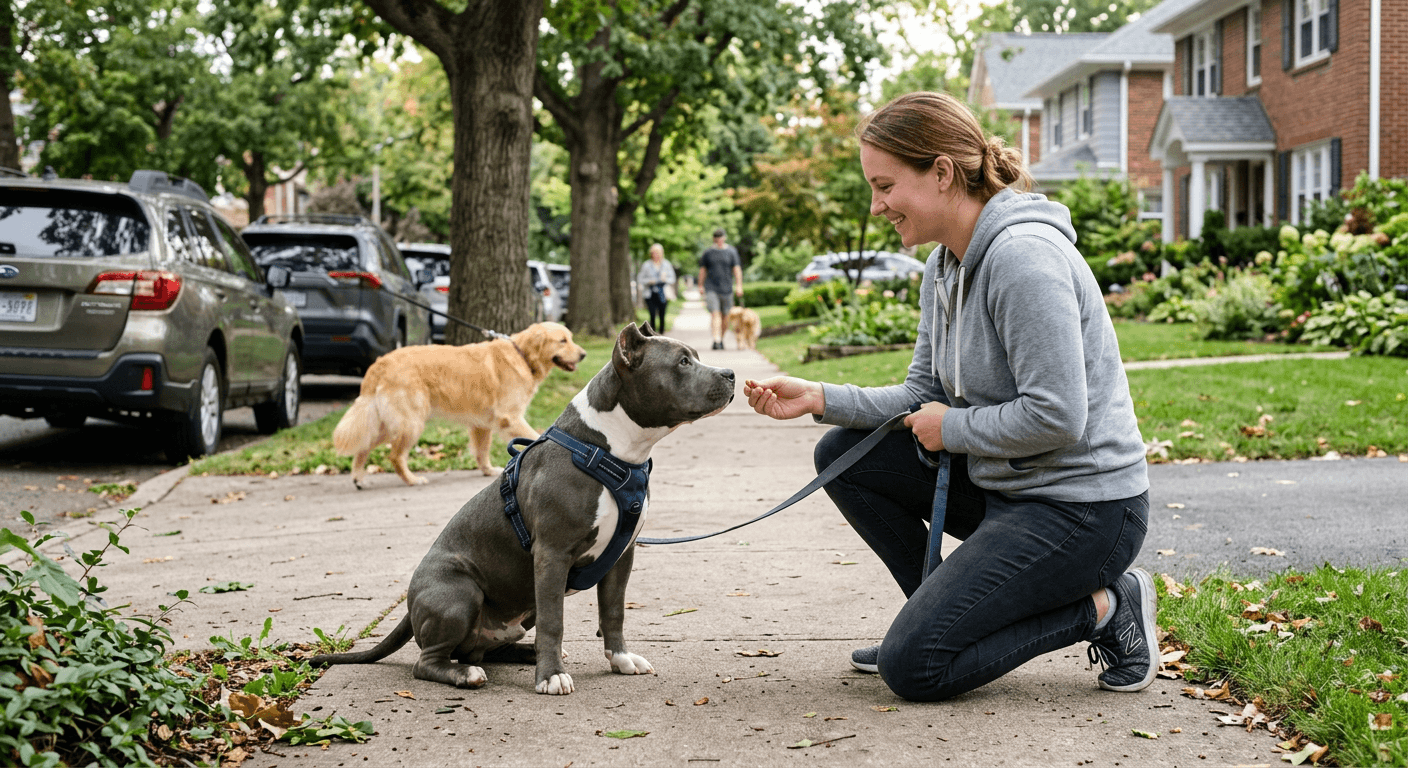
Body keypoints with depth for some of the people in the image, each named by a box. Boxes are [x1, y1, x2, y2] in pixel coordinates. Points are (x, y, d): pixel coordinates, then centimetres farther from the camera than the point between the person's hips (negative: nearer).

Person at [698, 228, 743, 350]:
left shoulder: (731, 252, 4)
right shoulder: (707, 253, 6)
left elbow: (737, 269, 1)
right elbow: (702, 270, 10)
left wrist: (739, 285, -7)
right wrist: (700, 286, 6)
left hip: (726, 288, 1)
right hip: (711, 288, -1)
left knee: (725, 315, 6)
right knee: (715, 313, -14)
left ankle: (721, 339, 24)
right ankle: (716, 340, -23)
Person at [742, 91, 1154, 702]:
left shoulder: (1023, 256, -22)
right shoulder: (945, 265, 8)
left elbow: (1056, 416, -26)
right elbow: (923, 398, 10)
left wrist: (952, 428, -13)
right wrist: (819, 398, -2)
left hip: (1082, 508, -9)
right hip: (1003, 486, 9)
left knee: (913, 667, -15)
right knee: (843, 456, 8)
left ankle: (1103, 609, -1)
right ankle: (944, 615, 14)